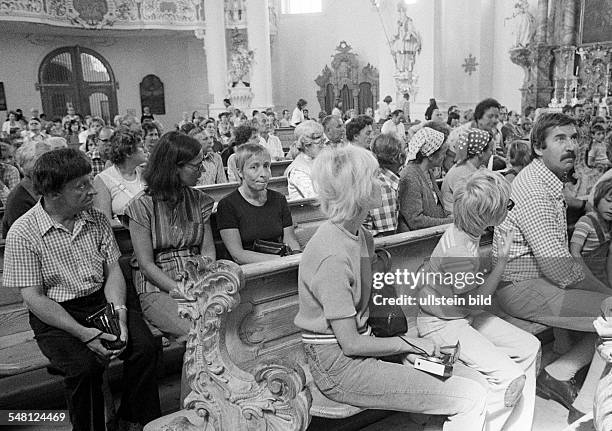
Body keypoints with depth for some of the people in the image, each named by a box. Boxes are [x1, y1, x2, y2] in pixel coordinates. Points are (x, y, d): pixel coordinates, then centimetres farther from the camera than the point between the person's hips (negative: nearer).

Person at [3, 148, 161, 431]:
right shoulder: (22, 233, -9)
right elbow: (33, 297, -12)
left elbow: (113, 271, 5)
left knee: (146, 346, -20)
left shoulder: (96, 219, 4)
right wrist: (83, 333, -22)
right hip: (55, 315, -3)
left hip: (102, 302, 4)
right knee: (85, 365, -30)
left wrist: (119, 312, -14)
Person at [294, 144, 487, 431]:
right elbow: (351, 343, -20)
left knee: (468, 378, 5)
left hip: (361, 345, 9)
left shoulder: (358, 235, 6)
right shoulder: (333, 256, -25)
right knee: (472, 399, -12)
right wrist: (411, 343, -9)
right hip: (338, 368, -9)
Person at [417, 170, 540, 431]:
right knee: (510, 378, -18)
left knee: (529, 346, 5)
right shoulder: (459, 251, -31)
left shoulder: (462, 232, -3)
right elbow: (475, 300, -18)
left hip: (464, 316, 10)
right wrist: (502, 260, -14)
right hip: (442, 324, -10)